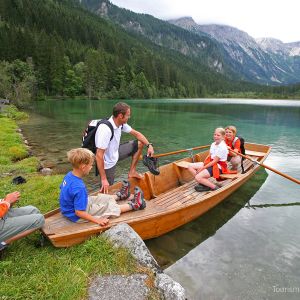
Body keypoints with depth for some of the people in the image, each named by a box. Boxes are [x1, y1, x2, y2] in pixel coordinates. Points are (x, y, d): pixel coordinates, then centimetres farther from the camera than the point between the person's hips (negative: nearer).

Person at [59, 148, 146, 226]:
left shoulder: (69, 175, -10)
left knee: (101, 197, 21)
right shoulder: (79, 188, -37)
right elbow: (79, 212, -34)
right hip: (77, 216, -9)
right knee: (110, 207, 0)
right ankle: (133, 205, 17)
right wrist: (97, 220, -27)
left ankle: (120, 195, 45)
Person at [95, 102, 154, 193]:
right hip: (108, 163, -8)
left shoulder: (121, 124, -8)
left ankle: (132, 172, 14)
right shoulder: (105, 129, -33)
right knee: (106, 191, -4)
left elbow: (136, 133, 6)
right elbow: (99, 156, -33)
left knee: (140, 143, 6)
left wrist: (149, 145, -7)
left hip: (115, 154, 8)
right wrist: (103, 179, -30)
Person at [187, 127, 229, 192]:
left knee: (197, 177, -25)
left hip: (218, 167, -9)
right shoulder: (213, 144, 6)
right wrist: (203, 165, -7)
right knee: (190, 166, 0)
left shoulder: (222, 147, -21)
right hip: (210, 163, 9)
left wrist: (203, 168, -16)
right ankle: (203, 182, -5)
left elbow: (215, 161, -20)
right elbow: (209, 156, 8)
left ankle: (214, 187, -10)